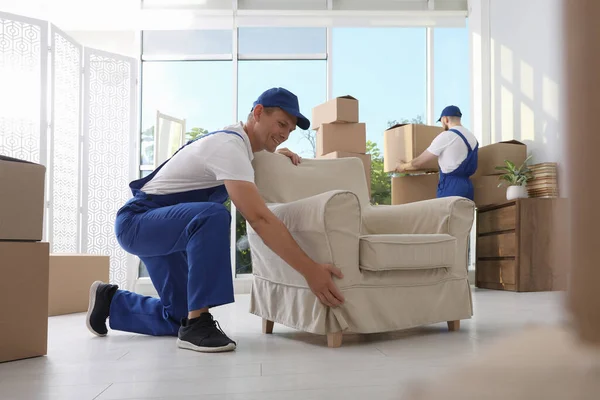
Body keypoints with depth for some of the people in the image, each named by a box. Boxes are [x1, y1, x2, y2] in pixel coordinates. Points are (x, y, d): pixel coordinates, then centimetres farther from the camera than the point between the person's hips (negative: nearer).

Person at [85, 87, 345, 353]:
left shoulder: (235, 141, 6)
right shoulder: (230, 146, -24)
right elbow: (258, 218, -34)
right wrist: (309, 270, -37)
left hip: (161, 226, 10)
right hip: (137, 221, -10)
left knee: (178, 318, 7)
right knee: (213, 216, -38)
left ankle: (109, 300, 29)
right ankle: (197, 324, -30)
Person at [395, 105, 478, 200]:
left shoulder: (445, 136, -10)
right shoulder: (472, 136, 13)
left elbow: (418, 163, -6)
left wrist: (403, 166, 13)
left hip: (450, 188, -8)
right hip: (467, 186, 8)